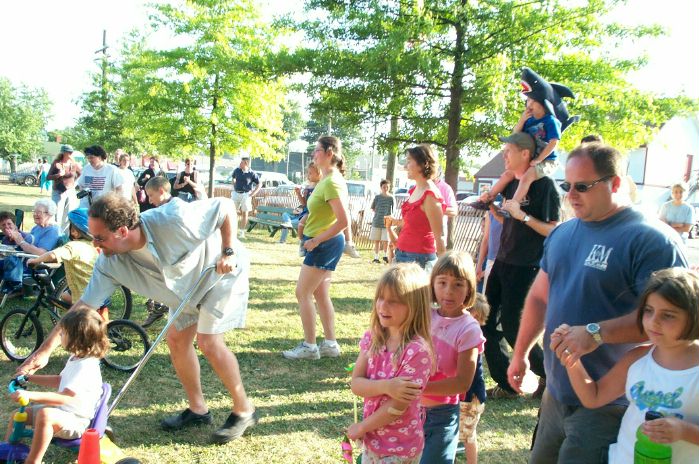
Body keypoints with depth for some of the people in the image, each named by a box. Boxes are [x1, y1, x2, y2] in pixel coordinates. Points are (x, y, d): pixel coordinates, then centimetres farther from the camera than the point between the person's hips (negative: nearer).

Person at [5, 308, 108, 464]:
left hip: (75, 421, -11)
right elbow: (59, 380, 23)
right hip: (61, 411, 11)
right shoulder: (76, 359, 7)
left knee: (45, 415, -38)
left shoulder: (86, 367, -25)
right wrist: (29, 378, 18)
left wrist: (30, 395, -37)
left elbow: (65, 397, -33)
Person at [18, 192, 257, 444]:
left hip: (223, 272, -7)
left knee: (209, 341, -16)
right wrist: (46, 349, -17)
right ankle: (197, 409, 25)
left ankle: (244, 411, 2)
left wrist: (228, 252, -31)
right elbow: (84, 305, -15)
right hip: (189, 287, 7)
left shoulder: (173, 219, -38)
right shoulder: (110, 263, -19)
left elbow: (226, 206, -27)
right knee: (176, 339, 6)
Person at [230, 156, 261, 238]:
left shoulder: (252, 173, -9)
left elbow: (259, 184, -2)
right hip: (236, 193, 4)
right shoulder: (237, 170, 1)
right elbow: (233, 179, 21)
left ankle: (241, 232, 10)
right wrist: (234, 188, 13)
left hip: (246, 195, -3)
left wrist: (252, 194, -7)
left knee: (244, 213, 2)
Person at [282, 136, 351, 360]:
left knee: (303, 293, -3)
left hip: (324, 244, -10)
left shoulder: (331, 182, -20)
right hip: (326, 243, 10)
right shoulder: (329, 178, 11)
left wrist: (316, 240, -20)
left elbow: (343, 221, -26)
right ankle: (330, 344, 20)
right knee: (321, 294, 14)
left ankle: (309, 346, 5)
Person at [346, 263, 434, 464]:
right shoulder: (372, 337, -5)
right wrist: (385, 386, -27)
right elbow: (356, 383, -9)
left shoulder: (418, 351, -25)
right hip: (372, 440, 5)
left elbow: (397, 406, -22)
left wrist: (361, 427, -10)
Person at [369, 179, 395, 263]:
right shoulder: (377, 197, 2)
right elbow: (373, 208, 9)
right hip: (377, 222, 1)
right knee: (377, 241, 5)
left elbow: (393, 211, 3)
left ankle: (385, 256, 19)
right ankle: (376, 257, 13)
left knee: (386, 241, -1)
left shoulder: (391, 198, -1)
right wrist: (379, 214, 0)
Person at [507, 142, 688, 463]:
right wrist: (520, 353, 20)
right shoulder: (562, 234, 9)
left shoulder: (650, 238, -15)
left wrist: (597, 333, -30)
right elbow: (539, 296, 18)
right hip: (555, 395, 7)